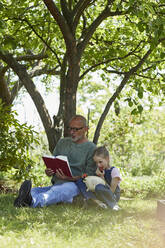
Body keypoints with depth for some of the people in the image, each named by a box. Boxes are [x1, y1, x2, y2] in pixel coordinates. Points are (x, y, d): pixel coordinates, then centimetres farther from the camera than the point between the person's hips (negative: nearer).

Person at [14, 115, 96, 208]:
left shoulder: (91, 148, 3)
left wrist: (69, 178, -22)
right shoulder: (62, 142, 21)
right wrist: (48, 171, -4)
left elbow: (89, 176, -5)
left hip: (74, 185, -6)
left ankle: (32, 201, -68)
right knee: (34, 191, -24)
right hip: (56, 184, 6)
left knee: (58, 191, -40)